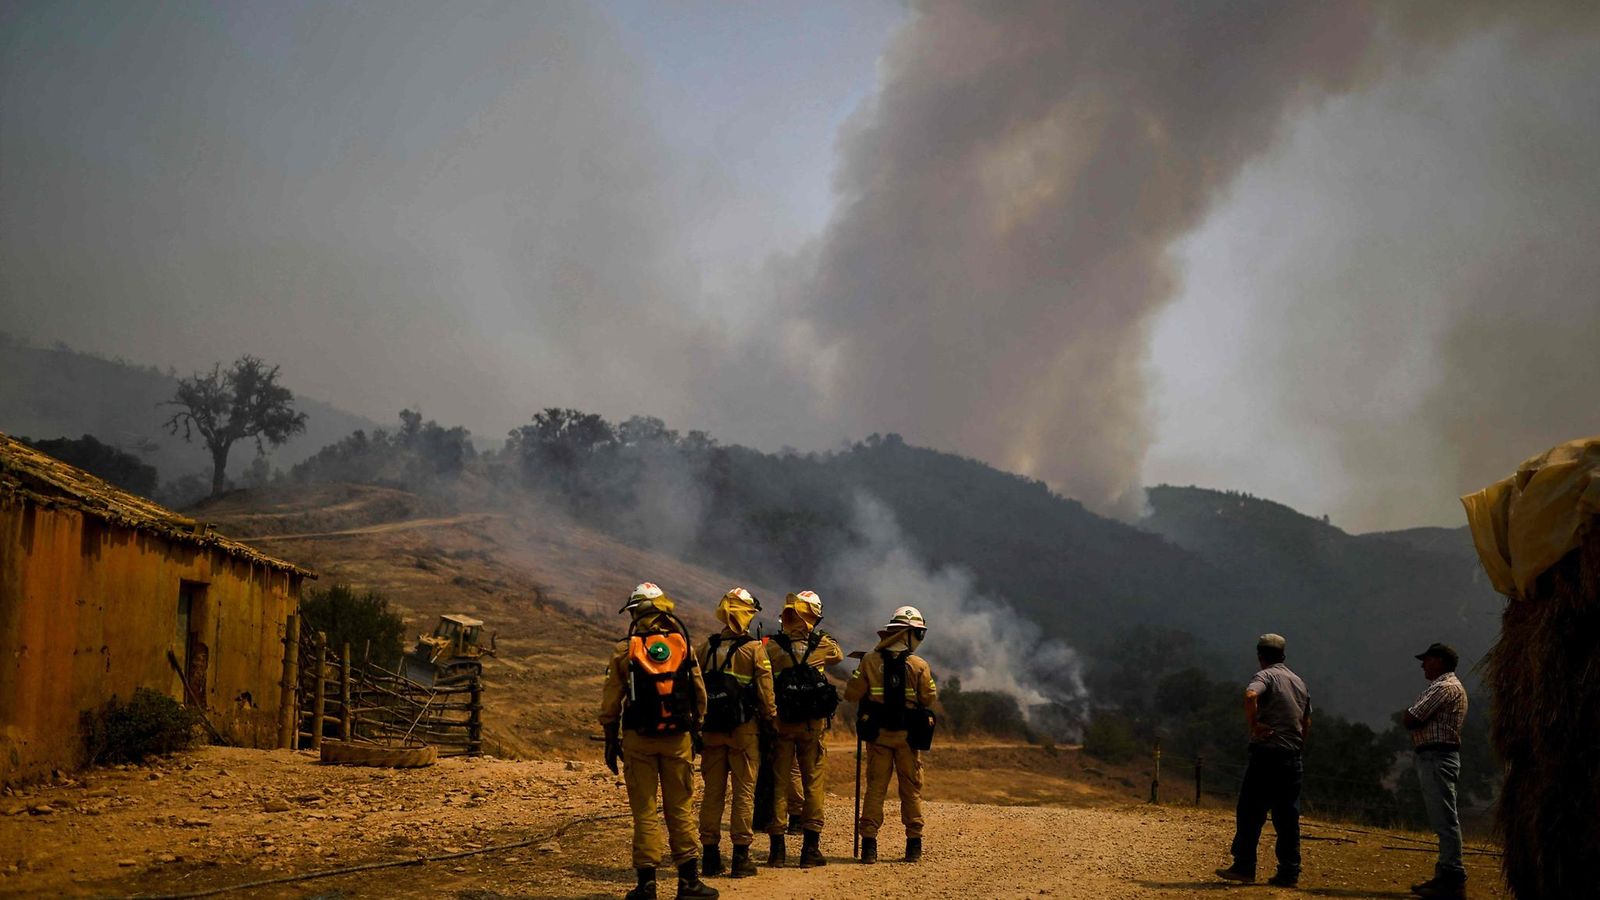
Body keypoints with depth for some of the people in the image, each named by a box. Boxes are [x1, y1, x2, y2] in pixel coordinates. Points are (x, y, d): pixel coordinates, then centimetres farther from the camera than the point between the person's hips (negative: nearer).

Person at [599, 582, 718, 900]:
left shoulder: (624, 650, -3)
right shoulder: (683, 645, 2)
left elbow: (610, 703, -1)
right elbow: (700, 695, 6)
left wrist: (611, 742, 7)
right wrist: (695, 731, 18)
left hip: (638, 739, -1)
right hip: (678, 738, 1)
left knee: (644, 811, 3)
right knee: (680, 809, 7)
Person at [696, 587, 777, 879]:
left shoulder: (707, 647, 4)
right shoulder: (754, 648, -8)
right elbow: (765, 689, -8)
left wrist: (697, 724, 13)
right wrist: (771, 720, 3)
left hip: (712, 727, 4)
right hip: (743, 728, -4)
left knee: (712, 791, 10)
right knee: (744, 791, 2)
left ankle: (710, 856, 11)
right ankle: (740, 856, 0)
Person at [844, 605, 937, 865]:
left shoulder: (869, 661, -6)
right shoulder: (919, 666, -9)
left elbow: (851, 694, -6)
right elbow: (929, 699, -3)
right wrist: (933, 685, 17)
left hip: (877, 733, 1)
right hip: (907, 735, -1)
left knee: (875, 787, 6)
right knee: (911, 788, 10)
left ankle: (869, 843, 0)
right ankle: (914, 843, 14)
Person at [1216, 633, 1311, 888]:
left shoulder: (1265, 676, -5)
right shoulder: (1299, 682, 18)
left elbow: (1251, 695, -28)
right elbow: (1307, 722, 21)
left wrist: (1253, 725, -19)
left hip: (1266, 753, -6)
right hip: (1292, 759, 6)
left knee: (1250, 811, 0)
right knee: (1288, 817, 8)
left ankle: (1244, 867, 0)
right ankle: (1289, 873, 6)